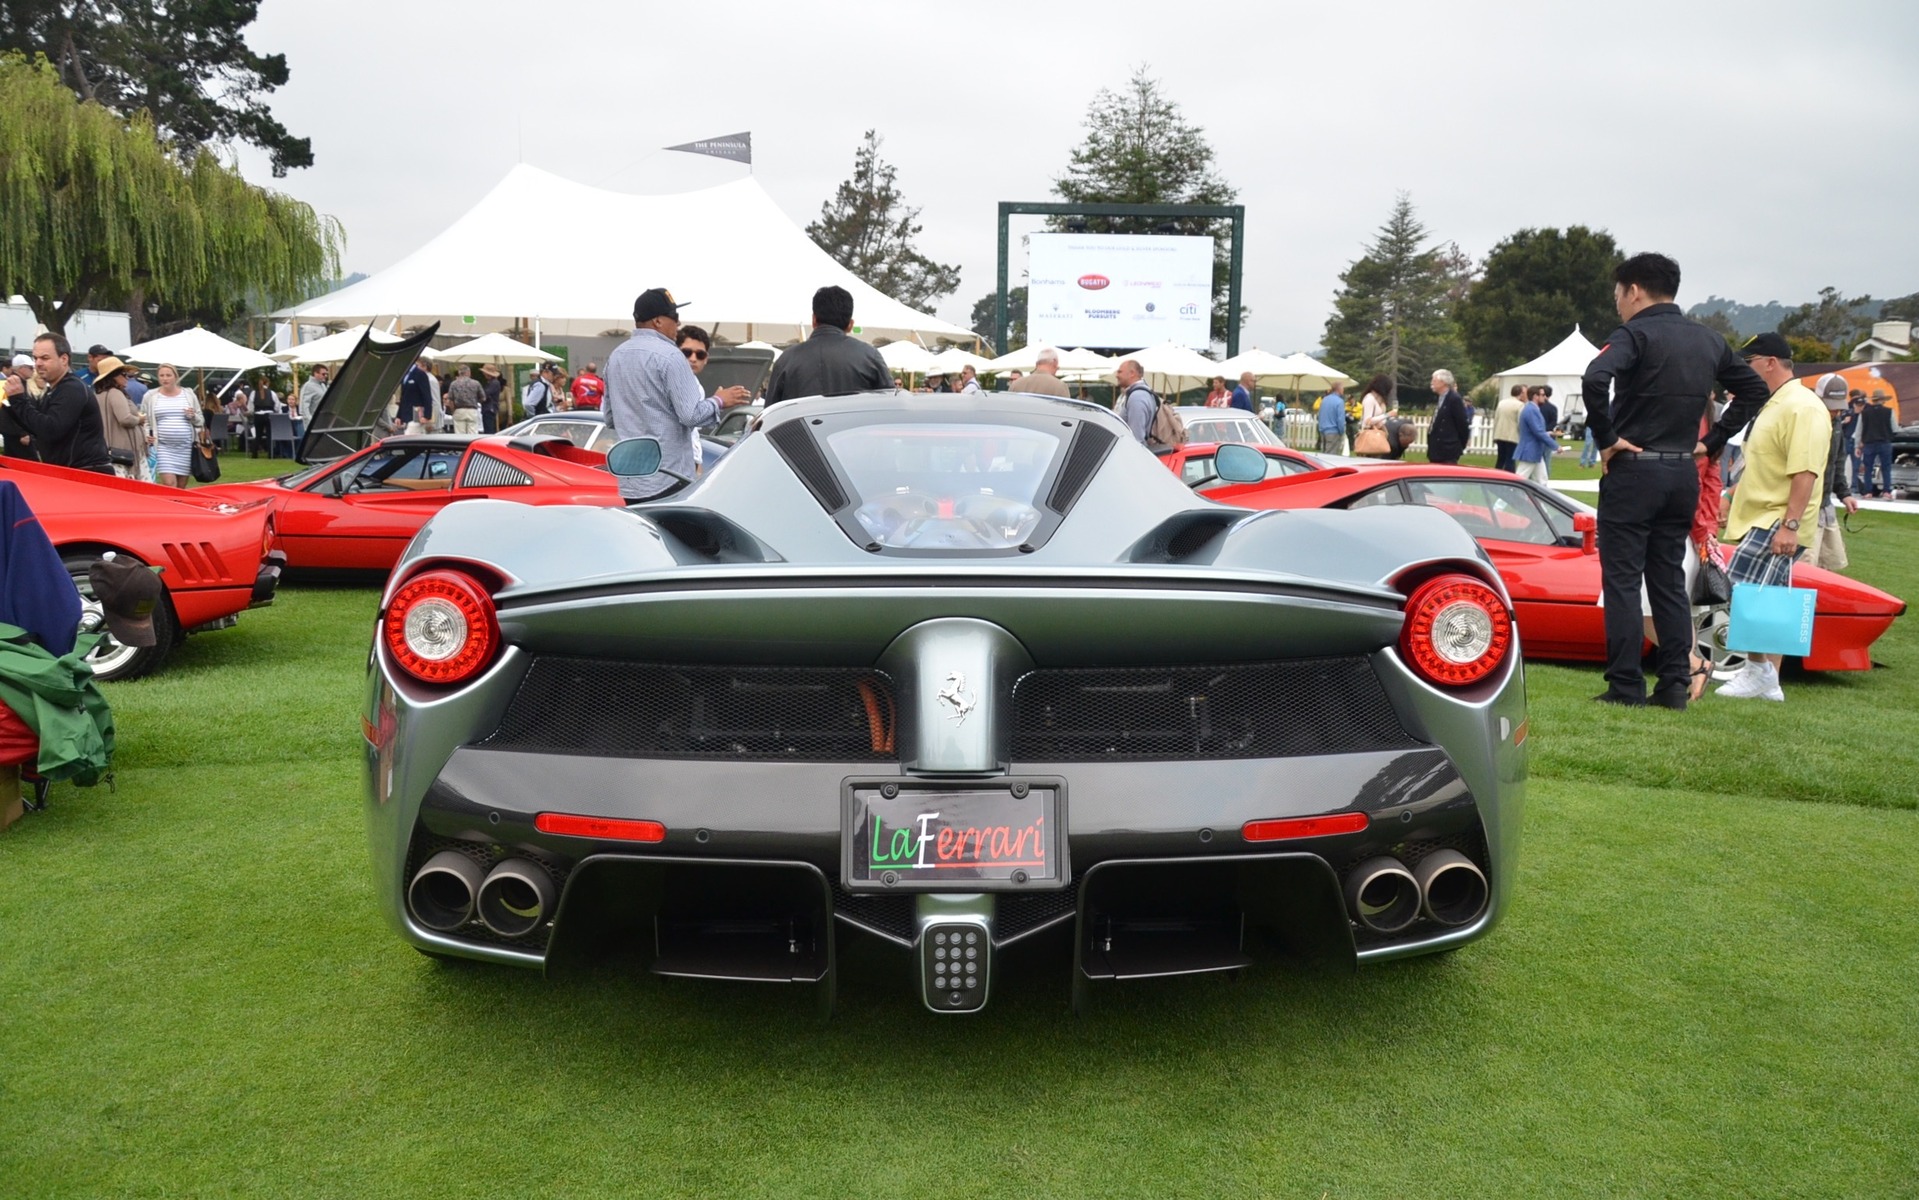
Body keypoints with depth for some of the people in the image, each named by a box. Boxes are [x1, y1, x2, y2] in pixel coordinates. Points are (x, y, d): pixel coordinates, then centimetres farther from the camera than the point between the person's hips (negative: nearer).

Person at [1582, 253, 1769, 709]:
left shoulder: (1635, 334, -10)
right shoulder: (1708, 341, 13)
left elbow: (1595, 380, -28)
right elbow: (1754, 389, 21)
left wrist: (1606, 438, -16)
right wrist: (1712, 441, 15)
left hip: (1632, 470, -7)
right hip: (1684, 473, 7)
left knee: (1621, 581, -2)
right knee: (1669, 580, 12)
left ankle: (1625, 686, -3)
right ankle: (1675, 685, 12)